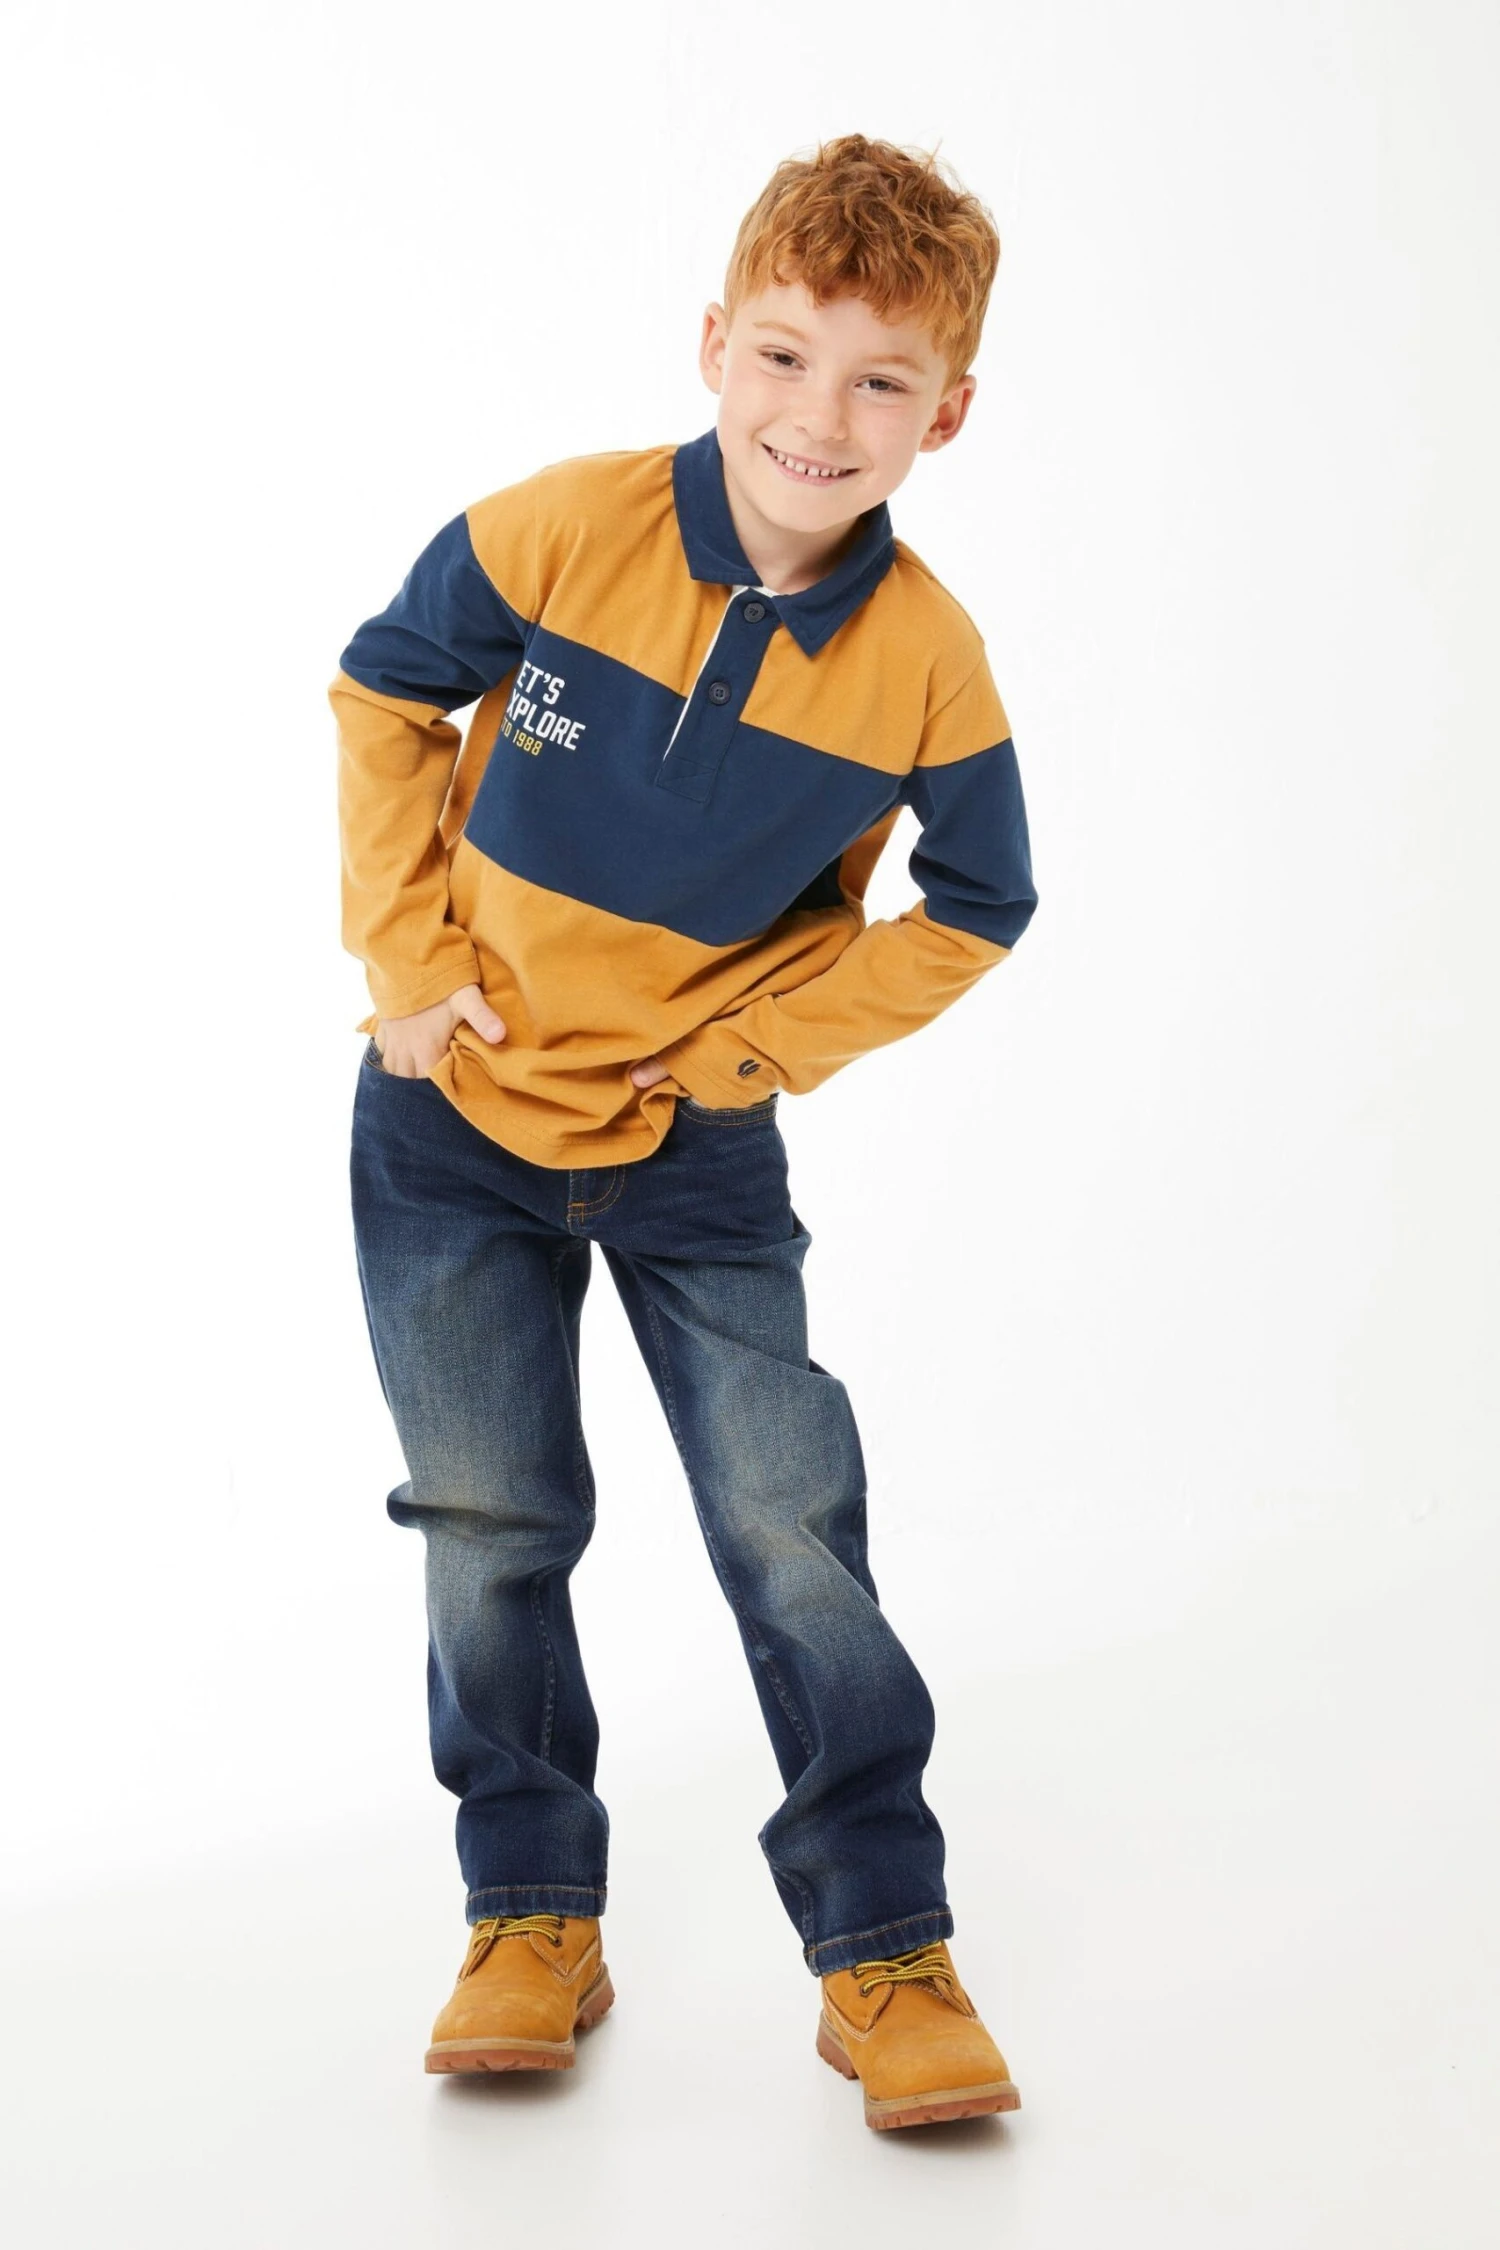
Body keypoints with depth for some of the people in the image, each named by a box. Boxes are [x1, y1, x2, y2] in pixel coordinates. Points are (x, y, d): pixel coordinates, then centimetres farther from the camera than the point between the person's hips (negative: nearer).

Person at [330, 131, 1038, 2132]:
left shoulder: (925, 662, -16)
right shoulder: (557, 532, -17)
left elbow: (973, 910, -1)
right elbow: (384, 704, 0)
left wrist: (759, 1048, -7)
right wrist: (413, 958, -6)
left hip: (699, 1141, 0)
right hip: (458, 1110, 1)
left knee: (793, 1535, -2)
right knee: (489, 1528, 7)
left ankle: (886, 1952, 13)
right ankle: (531, 1922, 24)